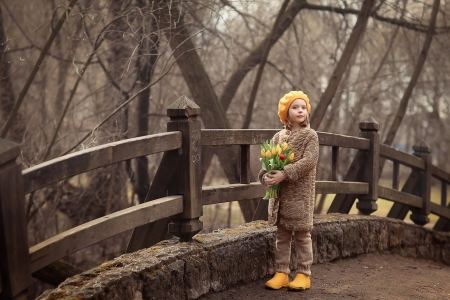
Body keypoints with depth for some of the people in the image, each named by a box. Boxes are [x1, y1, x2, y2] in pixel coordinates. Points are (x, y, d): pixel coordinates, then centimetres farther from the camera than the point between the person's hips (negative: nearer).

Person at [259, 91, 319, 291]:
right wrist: (265, 176, -17)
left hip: (301, 193, -4)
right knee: (282, 234, 9)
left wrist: (284, 174, -25)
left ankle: (303, 274, 11)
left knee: (302, 234, 2)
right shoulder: (278, 136, 9)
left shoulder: (310, 135, -3)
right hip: (280, 193, 4)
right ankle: (281, 273, 16)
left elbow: (309, 161, -17)